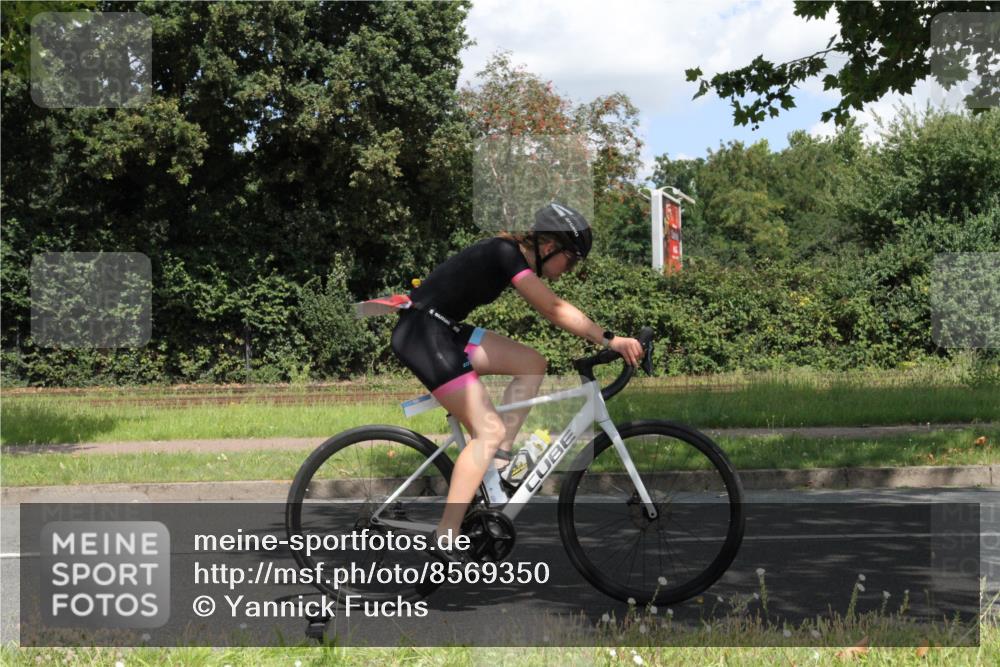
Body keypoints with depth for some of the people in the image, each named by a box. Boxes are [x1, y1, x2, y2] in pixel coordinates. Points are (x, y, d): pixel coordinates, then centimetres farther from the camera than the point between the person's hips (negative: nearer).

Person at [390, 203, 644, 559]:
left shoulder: (512, 254, 12)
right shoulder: (506, 253, -16)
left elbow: (553, 309, 15)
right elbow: (555, 310, -23)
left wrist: (601, 340, 9)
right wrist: (609, 339, -26)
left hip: (444, 331, 10)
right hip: (422, 332, -10)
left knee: (532, 363, 5)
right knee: (489, 430, -14)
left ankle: (500, 457, 5)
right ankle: (446, 537, -16)